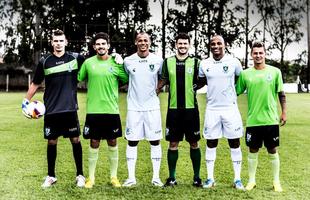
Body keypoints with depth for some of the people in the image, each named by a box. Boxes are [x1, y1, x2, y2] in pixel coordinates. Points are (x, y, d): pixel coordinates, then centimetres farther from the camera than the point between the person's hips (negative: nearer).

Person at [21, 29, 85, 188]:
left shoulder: (75, 58, -1)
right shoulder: (45, 61, 0)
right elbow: (35, 84, 10)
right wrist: (26, 102, 9)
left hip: (70, 109, 0)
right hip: (51, 110, 0)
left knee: (75, 140, 4)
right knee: (51, 142, 7)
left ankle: (80, 175, 18)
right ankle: (51, 176, 21)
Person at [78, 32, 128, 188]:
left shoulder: (116, 63, 0)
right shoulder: (88, 62, 1)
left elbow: (126, 81, 8)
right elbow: (79, 79, 11)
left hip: (112, 110, 0)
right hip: (93, 110, 0)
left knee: (112, 143, 8)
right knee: (94, 144, 5)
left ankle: (114, 177, 20)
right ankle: (91, 178, 16)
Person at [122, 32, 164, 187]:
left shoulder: (158, 61, -2)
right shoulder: (128, 61, -1)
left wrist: (156, 88, 1)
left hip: (152, 107, 0)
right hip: (134, 107, 0)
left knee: (155, 141, 2)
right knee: (132, 141, 3)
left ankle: (156, 177, 11)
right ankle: (131, 177, 11)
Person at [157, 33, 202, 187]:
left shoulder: (195, 62, 1)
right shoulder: (168, 62, 5)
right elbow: (163, 81, 13)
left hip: (191, 108, -1)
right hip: (173, 108, 1)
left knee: (194, 143, 5)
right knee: (173, 143, 5)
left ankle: (197, 177, 17)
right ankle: (171, 177, 15)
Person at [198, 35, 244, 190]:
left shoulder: (233, 62, -4)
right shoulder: (204, 64, 2)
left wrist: (232, 90, 9)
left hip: (230, 108, -2)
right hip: (212, 109, 2)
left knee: (234, 143, 2)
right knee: (211, 143, 5)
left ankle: (237, 179, 10)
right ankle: (210, 178, 14)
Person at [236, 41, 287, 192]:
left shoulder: (275, 71, 0)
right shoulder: (245, 74, 2)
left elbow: (281, 94, 4)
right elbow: (236, 92, 8)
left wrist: (284, 112, 0)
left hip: (271, 119, -1)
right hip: (253, 120, 1)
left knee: (272, 151, 7)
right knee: (253, 151, 8)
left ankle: (276, 181, 20)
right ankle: (252, 180, 21)